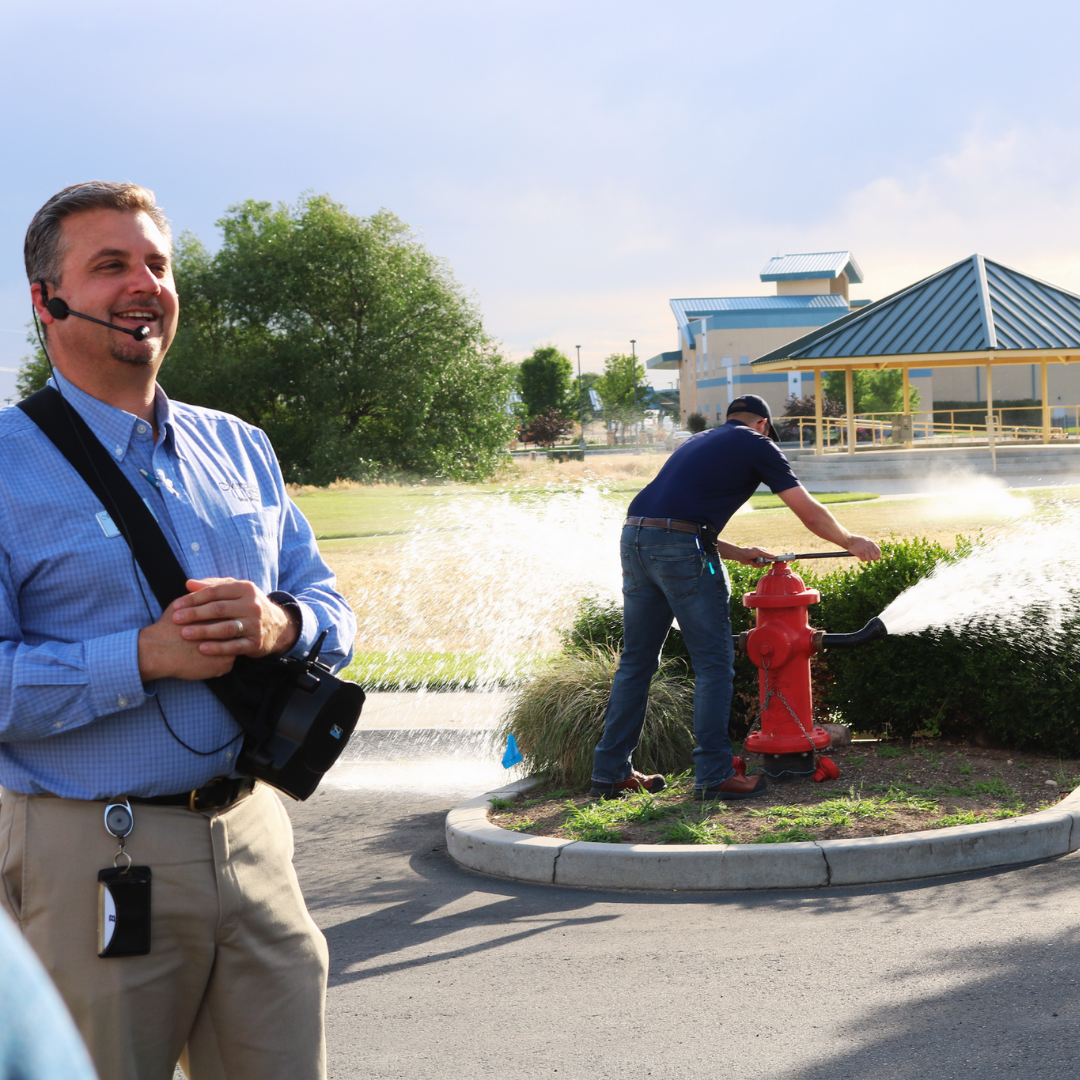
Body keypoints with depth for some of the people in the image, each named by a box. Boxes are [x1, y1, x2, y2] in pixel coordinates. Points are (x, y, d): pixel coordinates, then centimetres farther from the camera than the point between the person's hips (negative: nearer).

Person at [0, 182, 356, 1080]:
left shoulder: (240, 449, 14)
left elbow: (333, 613, 13)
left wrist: (280, 625, -10)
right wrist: (144, 657, -21)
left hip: (253, 835, 5)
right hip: (91, 859, -5)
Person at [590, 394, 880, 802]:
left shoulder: (699, 442, 31)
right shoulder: (757, 445, 11)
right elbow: (809, 511, 13)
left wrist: (739, 553, 36)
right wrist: (851, 541, 28)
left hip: (634, 538, 7)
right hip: (681, 548, -7)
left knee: (636, 661, 14)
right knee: (713, 662, 3)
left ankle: (610, 772, 18)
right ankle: (713, 775, 4)